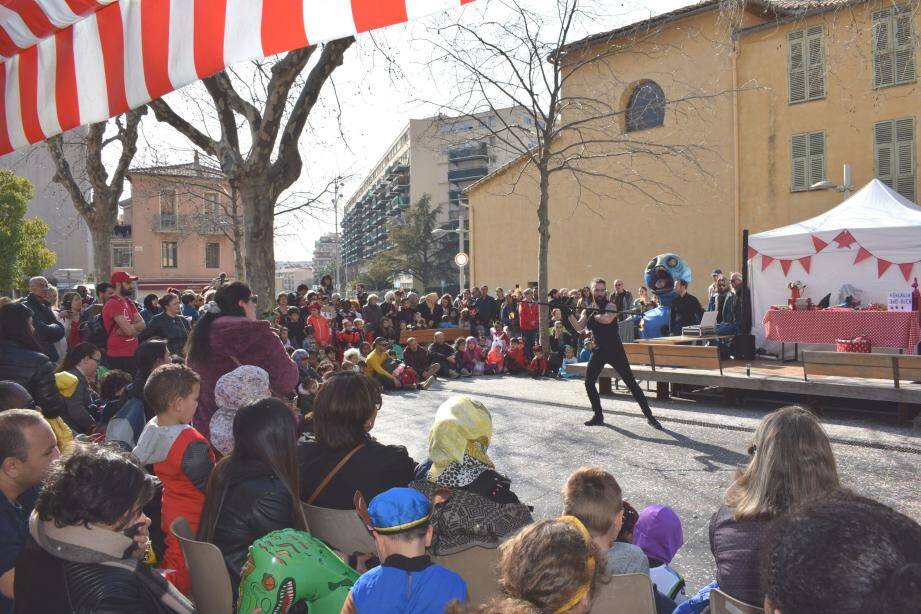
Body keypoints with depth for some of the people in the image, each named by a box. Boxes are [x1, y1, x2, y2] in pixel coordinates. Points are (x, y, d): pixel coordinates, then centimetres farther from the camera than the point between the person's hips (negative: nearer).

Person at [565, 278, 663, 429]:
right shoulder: (587, 311, 7)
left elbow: (607, 319, -30)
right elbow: (579, 328, -5)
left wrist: (593, 315, -18)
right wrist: (569, 314, -16)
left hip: (615, 350, -5)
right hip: (599, 351, 5)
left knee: (631, 383, -6)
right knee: (589, 383, -1)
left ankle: (649, 416, -1)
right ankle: (598, 416, 15)